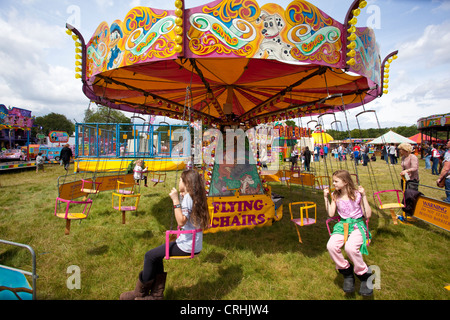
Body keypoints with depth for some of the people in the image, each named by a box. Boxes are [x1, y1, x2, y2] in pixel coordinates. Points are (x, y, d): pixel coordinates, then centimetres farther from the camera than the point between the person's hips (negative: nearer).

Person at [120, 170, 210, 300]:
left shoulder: (188, 197, -19)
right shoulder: (196, 196, 9)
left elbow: (181, 222, -29)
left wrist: (176, 200, -25)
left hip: (187, 246, -9)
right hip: (194, 243, 10)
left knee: (150, 256, 1)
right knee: (157, 254, 18)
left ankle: (140, 293, 21)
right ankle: (156, 294, 24)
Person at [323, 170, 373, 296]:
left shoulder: (357, 194, -3)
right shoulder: (335, 196, 8)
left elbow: (368, 215, -6)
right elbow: (331, 213, 2)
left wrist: (364, 196, -12)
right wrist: (326, 197, 0)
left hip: (357, 225, -3)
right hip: (342, 225, 4)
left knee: (350, 248, -34)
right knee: (331, 246, -27)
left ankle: (364, 274, -5)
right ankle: (346, 271, 0)